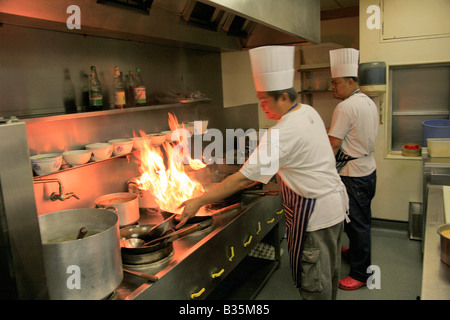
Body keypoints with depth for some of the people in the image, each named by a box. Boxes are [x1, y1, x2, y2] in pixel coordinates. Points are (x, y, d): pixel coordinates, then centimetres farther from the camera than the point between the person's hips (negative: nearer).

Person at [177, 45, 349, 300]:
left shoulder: (283, 133, -27)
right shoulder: (309, 112, 2)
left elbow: (245, 179, -28)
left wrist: (200, 202, -23)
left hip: (314, 213, -9)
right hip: (336, 203, 9)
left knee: (314, 284, 8)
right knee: (329, 273, 26)